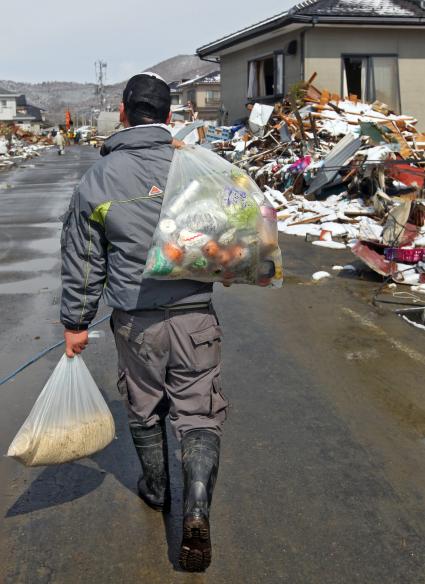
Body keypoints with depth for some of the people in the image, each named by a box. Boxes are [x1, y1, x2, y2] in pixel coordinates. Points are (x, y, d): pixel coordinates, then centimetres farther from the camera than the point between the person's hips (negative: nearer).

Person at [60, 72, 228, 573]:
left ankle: (156, 489, 40)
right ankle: (196, 508, -7)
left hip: (135, 322, 1)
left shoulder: (97, 179, -2)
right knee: (198, 413, 8)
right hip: (195, 314, -1)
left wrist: (75, 323, 12)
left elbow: (81, 261, 3)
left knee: (143, 410, 21)